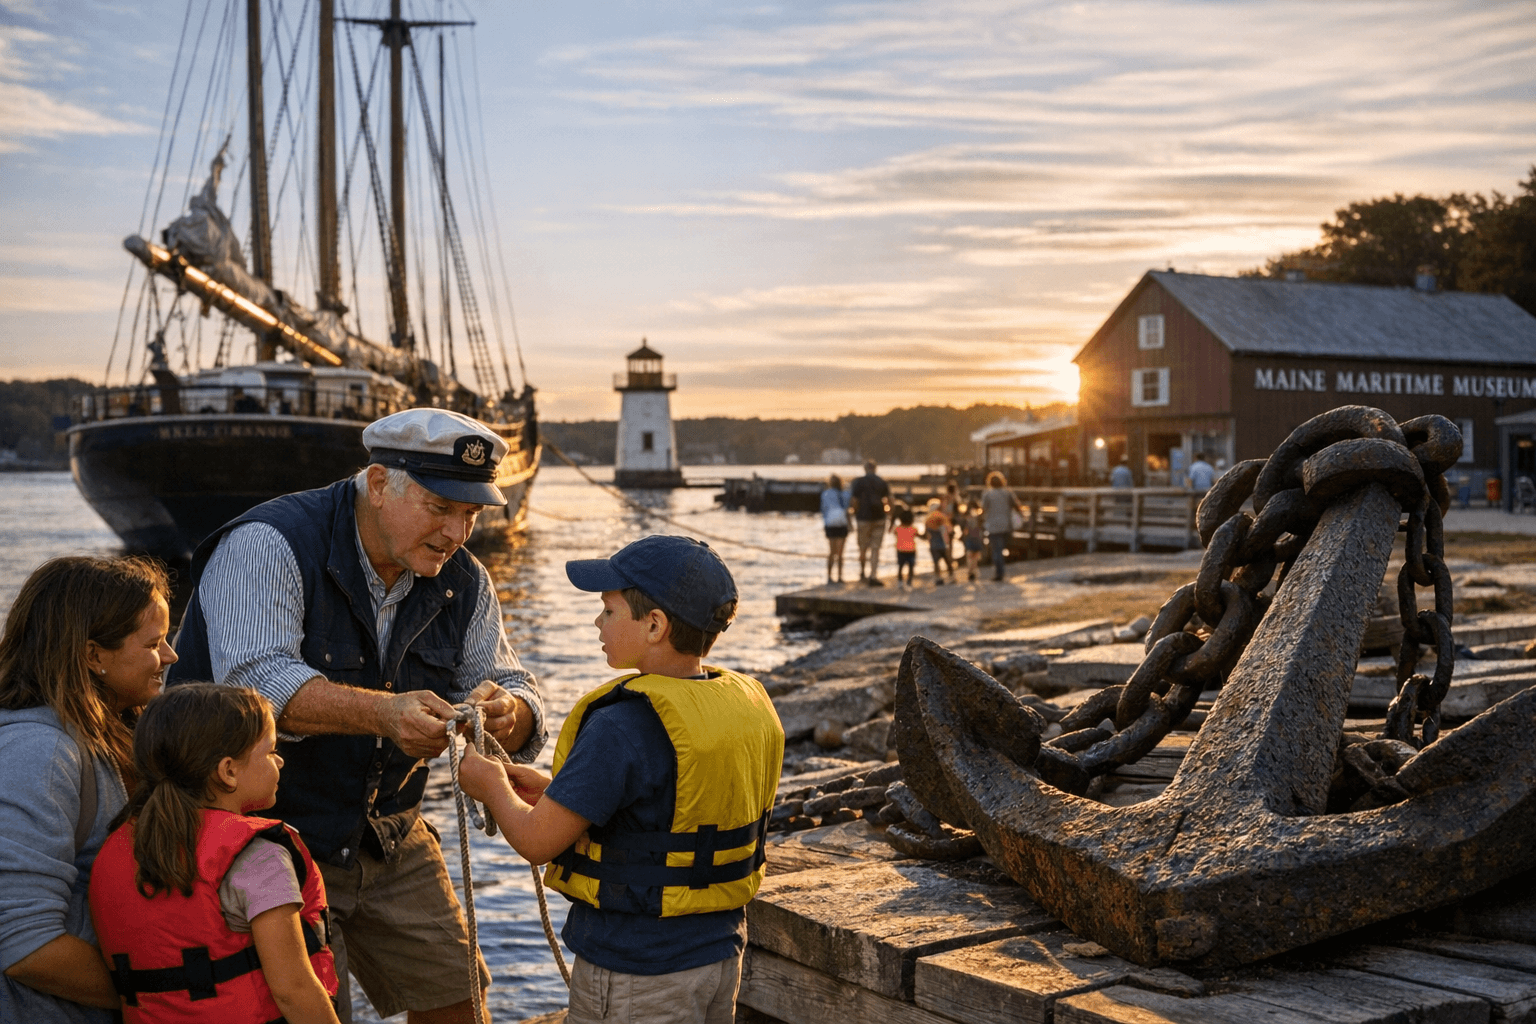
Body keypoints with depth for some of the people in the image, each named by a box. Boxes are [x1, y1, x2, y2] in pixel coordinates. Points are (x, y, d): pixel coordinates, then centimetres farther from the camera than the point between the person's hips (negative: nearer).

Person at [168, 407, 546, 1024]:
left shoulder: (463, 582, 1)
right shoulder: (268, 546, -19)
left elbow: (518, 697, -2)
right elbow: (255, 680, -33)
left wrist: (506, 714, -27)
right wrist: (382, 712, -46)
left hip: (389, 838, 6)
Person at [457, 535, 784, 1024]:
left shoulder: (624, 726, -25)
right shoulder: (747, 703, -1)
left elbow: (537, 841, -19)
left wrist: (492, 787, 1)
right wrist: (551, 790, 11)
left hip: (634, 976, -7)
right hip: (720, 951, 7)